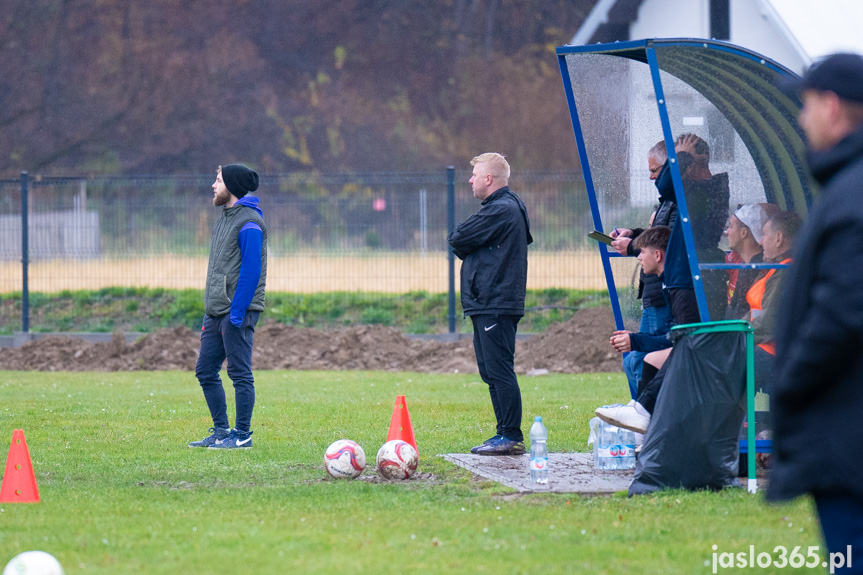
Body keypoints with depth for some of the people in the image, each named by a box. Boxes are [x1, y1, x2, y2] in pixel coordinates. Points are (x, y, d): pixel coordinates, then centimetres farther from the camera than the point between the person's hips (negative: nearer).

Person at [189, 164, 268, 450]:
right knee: (205, 370, 10)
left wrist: (237, 312, -21)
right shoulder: (223, 219, 17)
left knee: (240, 373, -4)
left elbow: (251, 270, -18)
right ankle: (221, 431, 16)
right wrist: (210, 313, 19)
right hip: (216, 310, 10)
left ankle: (242, 435, 1)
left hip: (237, 312, -10)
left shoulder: (248, 222, -13)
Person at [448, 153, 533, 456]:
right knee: (492, 371, 12)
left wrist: (458, 239, 6)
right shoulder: (503, 207, 20)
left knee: (499, 371, -10)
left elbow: (458, 240, -14)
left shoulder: (501, 210, -14)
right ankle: (506, 434, 16)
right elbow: (463, 245, 21)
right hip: (487, 303, 11)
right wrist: (464, 245, 1)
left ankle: (512, 437, -9)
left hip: (495, 305, -11)